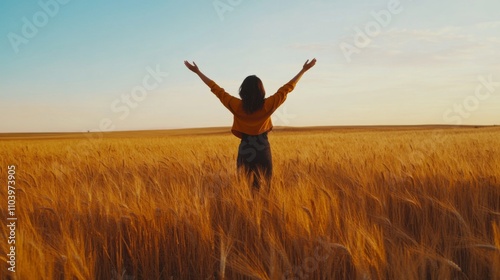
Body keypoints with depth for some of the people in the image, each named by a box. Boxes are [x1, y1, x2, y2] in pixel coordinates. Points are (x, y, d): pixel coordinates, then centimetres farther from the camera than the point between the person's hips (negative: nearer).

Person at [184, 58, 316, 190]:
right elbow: (287, 88, -4)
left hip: (245, 151, 1)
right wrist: (304, 70, 5)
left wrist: (198, 72, 6)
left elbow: (216, 89, -2)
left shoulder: (237, 106, -9)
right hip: (263, 151, -1)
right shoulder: (267, 105, -10)